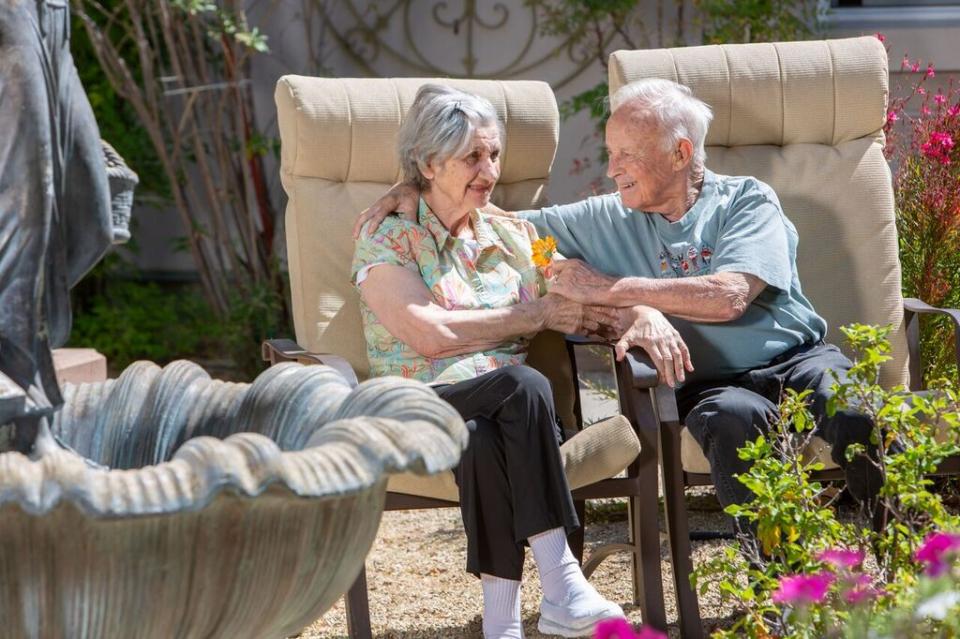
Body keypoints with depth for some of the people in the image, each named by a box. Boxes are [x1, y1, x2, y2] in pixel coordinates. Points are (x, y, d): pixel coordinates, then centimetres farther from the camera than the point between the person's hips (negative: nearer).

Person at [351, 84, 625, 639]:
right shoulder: (386, 238, 4)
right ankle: (562, 587, -38)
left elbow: (599, 297, 13)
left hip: (502, 412, 3)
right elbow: (431, 335, -11)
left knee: (482, 440, -35)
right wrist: (537, 315, -8)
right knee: (524, 385, -34)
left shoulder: (513, 235, 18)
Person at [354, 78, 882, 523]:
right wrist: (419, 194, 3)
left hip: (795, 358, -1)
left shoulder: (747, 201, 3)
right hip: (709, 383, 1)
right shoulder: (609, 219, 13)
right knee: (734, 418, -37)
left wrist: (610, 289, -11)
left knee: (854, 414, -34)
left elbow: (728, 298, -14)